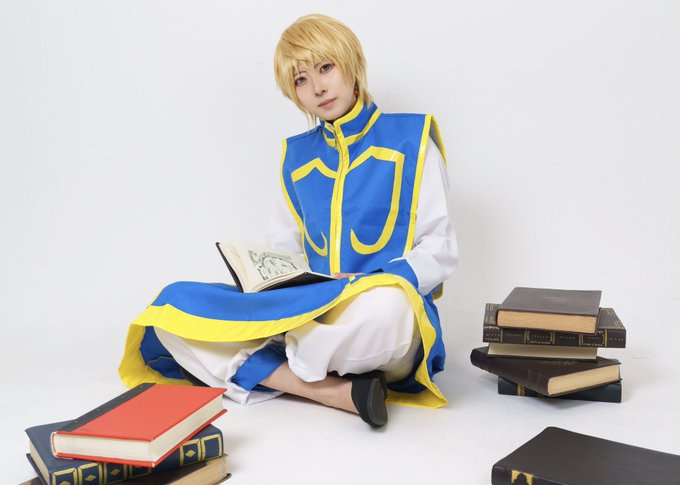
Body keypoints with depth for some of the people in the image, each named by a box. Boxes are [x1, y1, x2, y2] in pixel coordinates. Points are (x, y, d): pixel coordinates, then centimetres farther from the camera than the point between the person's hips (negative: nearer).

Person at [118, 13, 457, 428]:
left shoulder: (410, 139, 3)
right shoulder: (297, 156, 17)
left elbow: (441, 250, 0)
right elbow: (281, 249, 21)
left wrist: (370, 284, -17)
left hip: (388, 305, -5)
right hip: (309, 309, 5)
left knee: (383, 306, -43)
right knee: (174, 305, -14)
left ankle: (273, 373, -15)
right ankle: (340, 391, -25)